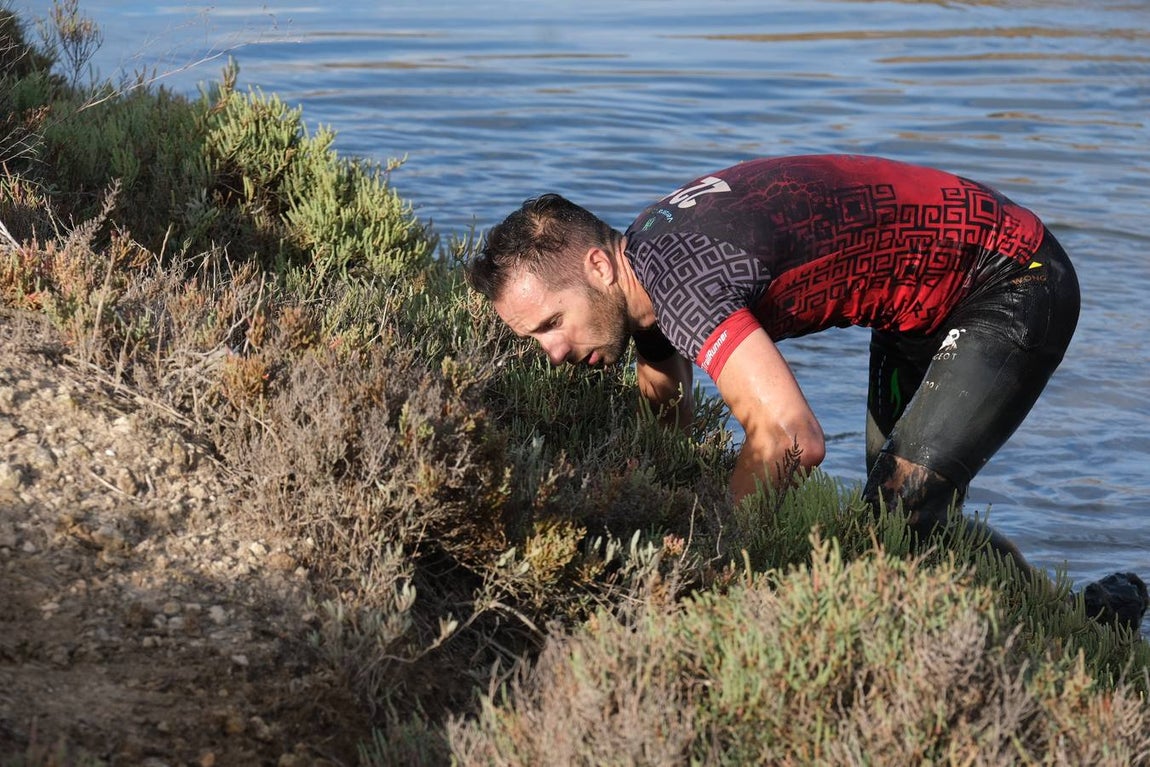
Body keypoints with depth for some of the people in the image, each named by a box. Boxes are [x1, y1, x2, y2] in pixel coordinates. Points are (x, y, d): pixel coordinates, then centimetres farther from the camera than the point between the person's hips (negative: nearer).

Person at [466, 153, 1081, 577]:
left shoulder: (676, 271, -34)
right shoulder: (643, 254, -2)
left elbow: (789, 438, -44)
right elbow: (666, 416, 16)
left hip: (1016, 283, -10)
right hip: (922, 307, 10)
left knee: (905, 508, -19)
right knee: (887, 499, 17)